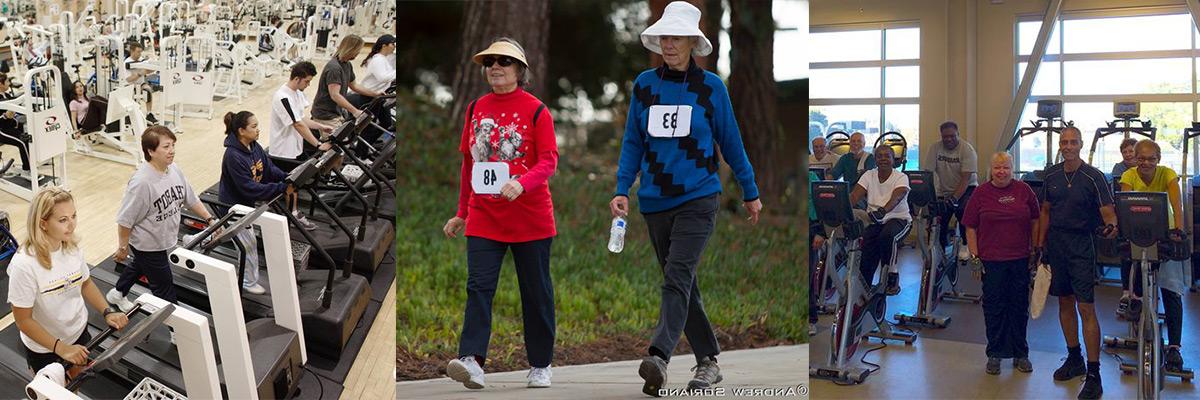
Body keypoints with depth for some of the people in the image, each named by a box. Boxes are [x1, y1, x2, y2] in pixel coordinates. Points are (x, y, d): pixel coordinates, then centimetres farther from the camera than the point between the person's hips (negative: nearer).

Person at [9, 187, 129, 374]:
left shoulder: (73, 248, -14)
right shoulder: (24, 265, -29)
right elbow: (23, 320, -22)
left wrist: (107, 312, -8)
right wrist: (61, 348, -27)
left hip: (79, 334, 5)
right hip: (44, 348, -4)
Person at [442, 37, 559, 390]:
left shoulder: (535, 109, -3)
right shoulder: (475, 109, 11)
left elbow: (549, 160, -9)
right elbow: (469, 163, 17)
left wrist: (521, 183, -28)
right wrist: (462, 213, 18)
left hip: (530, 216, -3)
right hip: (483, 218, 3)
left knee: (536, 291, 6)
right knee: (478, 286, -9)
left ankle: (541, 365, 18)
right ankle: (472, 361, -16)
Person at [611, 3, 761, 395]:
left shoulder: (711, 86, 0)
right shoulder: (644, 84, 6)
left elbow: (730, 141, 8)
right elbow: (633, 142, 9)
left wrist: (750, 192, 14)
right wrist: (622, 189, -2)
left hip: (698, 199, -4)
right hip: (655, 201, 4)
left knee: (678, 278, -19)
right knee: (682, 284, 10)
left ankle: (658, 357, -31)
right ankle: (708, 362, 20)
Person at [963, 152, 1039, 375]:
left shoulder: (1024, 190, 3)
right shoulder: (981, 193, 0)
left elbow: (1035, 222, 9)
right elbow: (970, 227, 1)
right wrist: (975, 256, -4)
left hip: (1020, 259, 1)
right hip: (991, 260, -1)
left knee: (1019, 306, 9)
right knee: (994, 307, 5)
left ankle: (1020, 354, 20)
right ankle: (994, 354, 15)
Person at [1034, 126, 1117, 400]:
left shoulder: (1093, 177, -9)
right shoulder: (1052, 175, 6)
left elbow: (1108, 211, -13)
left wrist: (1111, 226, -35)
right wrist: (1040, 244, 12)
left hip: (1081, 245, -5)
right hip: (1055, 242, 5)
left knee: (1086, 308, -9)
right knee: (1065, 302, 14)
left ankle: (1093, 375, -7)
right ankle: (1074, 359, 29)